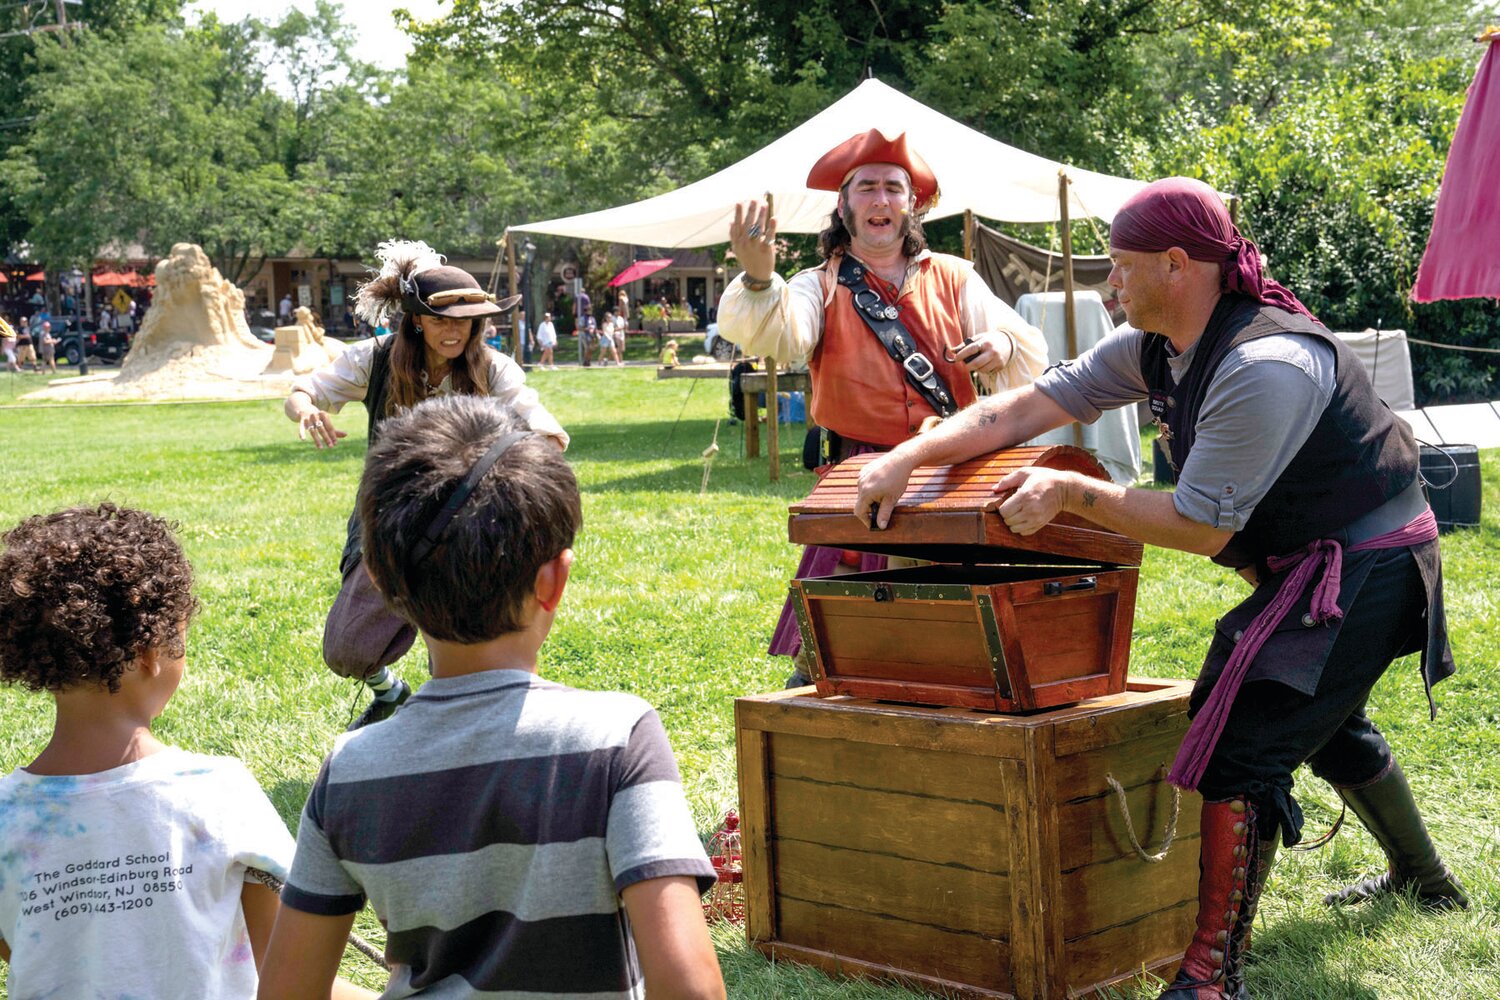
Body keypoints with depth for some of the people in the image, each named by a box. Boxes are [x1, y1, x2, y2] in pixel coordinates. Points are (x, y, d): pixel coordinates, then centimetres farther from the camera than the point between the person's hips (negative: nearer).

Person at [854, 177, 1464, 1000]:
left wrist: (1070, 493, -25)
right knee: (1326, 722, 28)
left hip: (1364, 566, -10)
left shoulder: (1264, 367, -30)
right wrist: (907, 457, -11)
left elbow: (1200, 527, -27)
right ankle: (1422, 878, 52)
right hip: (1318, 562, 10)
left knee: (1242, 745, -17)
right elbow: (1028, 407, -2)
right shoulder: (1156, 345, -1)